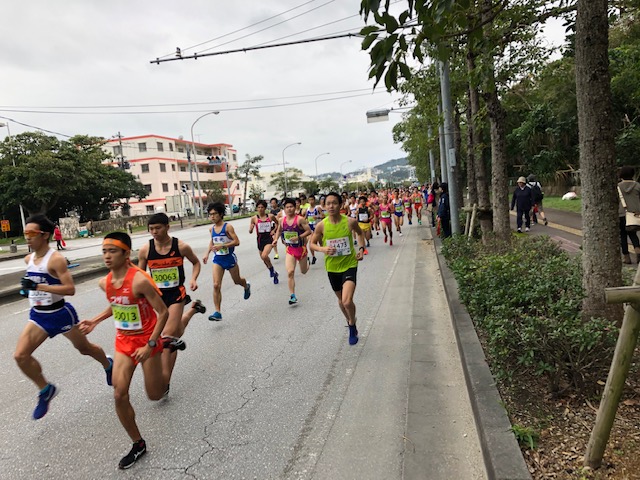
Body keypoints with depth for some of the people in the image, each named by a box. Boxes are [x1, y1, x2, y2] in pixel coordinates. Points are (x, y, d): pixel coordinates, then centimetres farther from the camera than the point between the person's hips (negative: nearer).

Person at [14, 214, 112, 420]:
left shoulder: (55, 259, -21)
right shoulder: (28, 259, 2)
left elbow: (70, 289, -28)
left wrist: (38, 287, -31)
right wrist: (29, 288, 10)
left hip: (60, 314, -6)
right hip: (38, 315, 6)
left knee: (84, 348, 12)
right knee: (20, 355, -7)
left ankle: (108, 365, 42)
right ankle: (46, 390, 14)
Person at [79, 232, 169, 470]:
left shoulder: (140, 280, -27)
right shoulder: (105, 282, -4)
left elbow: (163, 312, -23)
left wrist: (150, 345, -24)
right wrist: (94, 321, 8)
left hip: (147, 340, -5)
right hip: (123, 341, 6)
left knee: (155, 395, 8)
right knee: (119, 395, -3)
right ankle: (138, 444, 15)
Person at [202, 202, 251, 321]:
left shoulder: (228, 227, -13)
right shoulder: (211, 229, 4)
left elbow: (236, 242, -18)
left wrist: (222, 245, -27)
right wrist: (207, 253, 11)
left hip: (229, 258, -4)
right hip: (217, 259, 4)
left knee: (237, 281, 18)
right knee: (216, 285, -9)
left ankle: (246, 286, 55)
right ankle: (217, 312, -5)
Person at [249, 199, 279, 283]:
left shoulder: (270, 216, -4)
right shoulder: (254, 218, -4)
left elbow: (278, 223, 15)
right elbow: (250, 231, -1)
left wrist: (274, 230, 1)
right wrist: (251, 228, -23)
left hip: (269, 239, -3)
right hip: (260, 239, 3)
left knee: (264, 256, -27)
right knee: (264, 258, 15)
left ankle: (271, 268, 2)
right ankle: (274, 273, 39)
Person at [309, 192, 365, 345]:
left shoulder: (350, 221, -13)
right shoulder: (321, 225, -11)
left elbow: (360, 233, 10)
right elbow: (312, 244, 1)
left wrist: (361, 248, -3)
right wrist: (322, 249, -20)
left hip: (349, 265, -2)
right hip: (332, 267, 3)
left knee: (347, 301, -18)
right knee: (341, 300, 20)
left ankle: (352, 326, 13)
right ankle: (351, 321, 50)